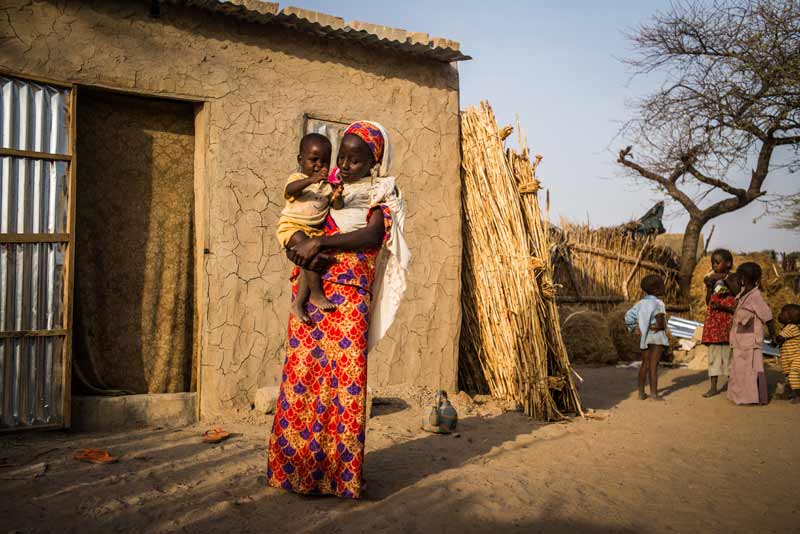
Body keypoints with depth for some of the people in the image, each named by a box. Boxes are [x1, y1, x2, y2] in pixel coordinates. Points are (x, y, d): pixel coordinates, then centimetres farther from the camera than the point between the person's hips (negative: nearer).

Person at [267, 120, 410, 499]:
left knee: (343, 377, -6)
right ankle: (299, 467, 13)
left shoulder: (381, 193, 6)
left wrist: (319, 242, -20)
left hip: (349, 297, -4)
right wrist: (302, 249, -12)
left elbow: (373, 235, -12)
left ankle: (339, 471, 5)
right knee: (302, 376, 2)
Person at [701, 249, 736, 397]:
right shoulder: (711, 279, 10)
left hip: (728, 322, -4)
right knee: (713, 352, 5)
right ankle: (713, 387, 10)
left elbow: (737, 306, -7)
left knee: (728, 353, -1)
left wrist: (722, 306, -21)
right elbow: (708, 302, 7)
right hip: (713, 322, 5)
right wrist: (709, 287, -5)